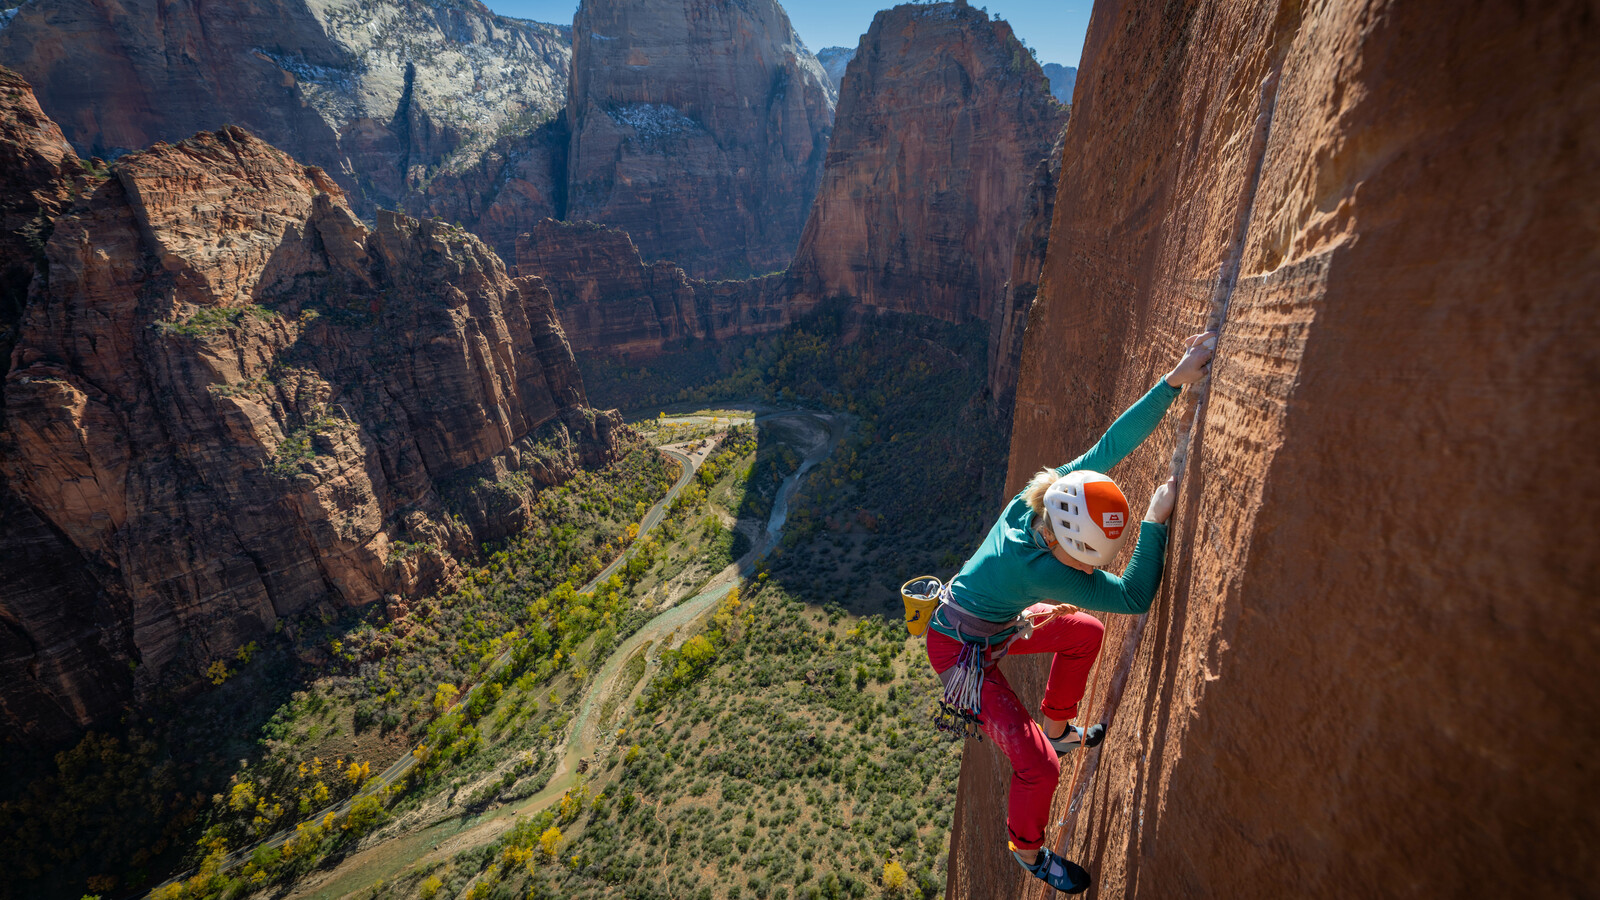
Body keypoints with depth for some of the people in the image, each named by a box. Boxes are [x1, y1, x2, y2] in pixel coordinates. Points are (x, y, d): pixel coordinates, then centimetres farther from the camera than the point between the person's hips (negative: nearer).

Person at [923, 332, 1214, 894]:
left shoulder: (1053, 492, -19)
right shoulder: (1037, 568, -39)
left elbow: (1112, 443, -18)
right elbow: (1134, 597, -32)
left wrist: (1176, 379, -22)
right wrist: (1156, 520, -29)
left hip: (998, 621, 8)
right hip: (962, 651, -8)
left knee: (1086, 633, 19)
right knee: (1038, 766, -8)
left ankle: (1058, 730, 40)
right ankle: (1028, 851, 27)